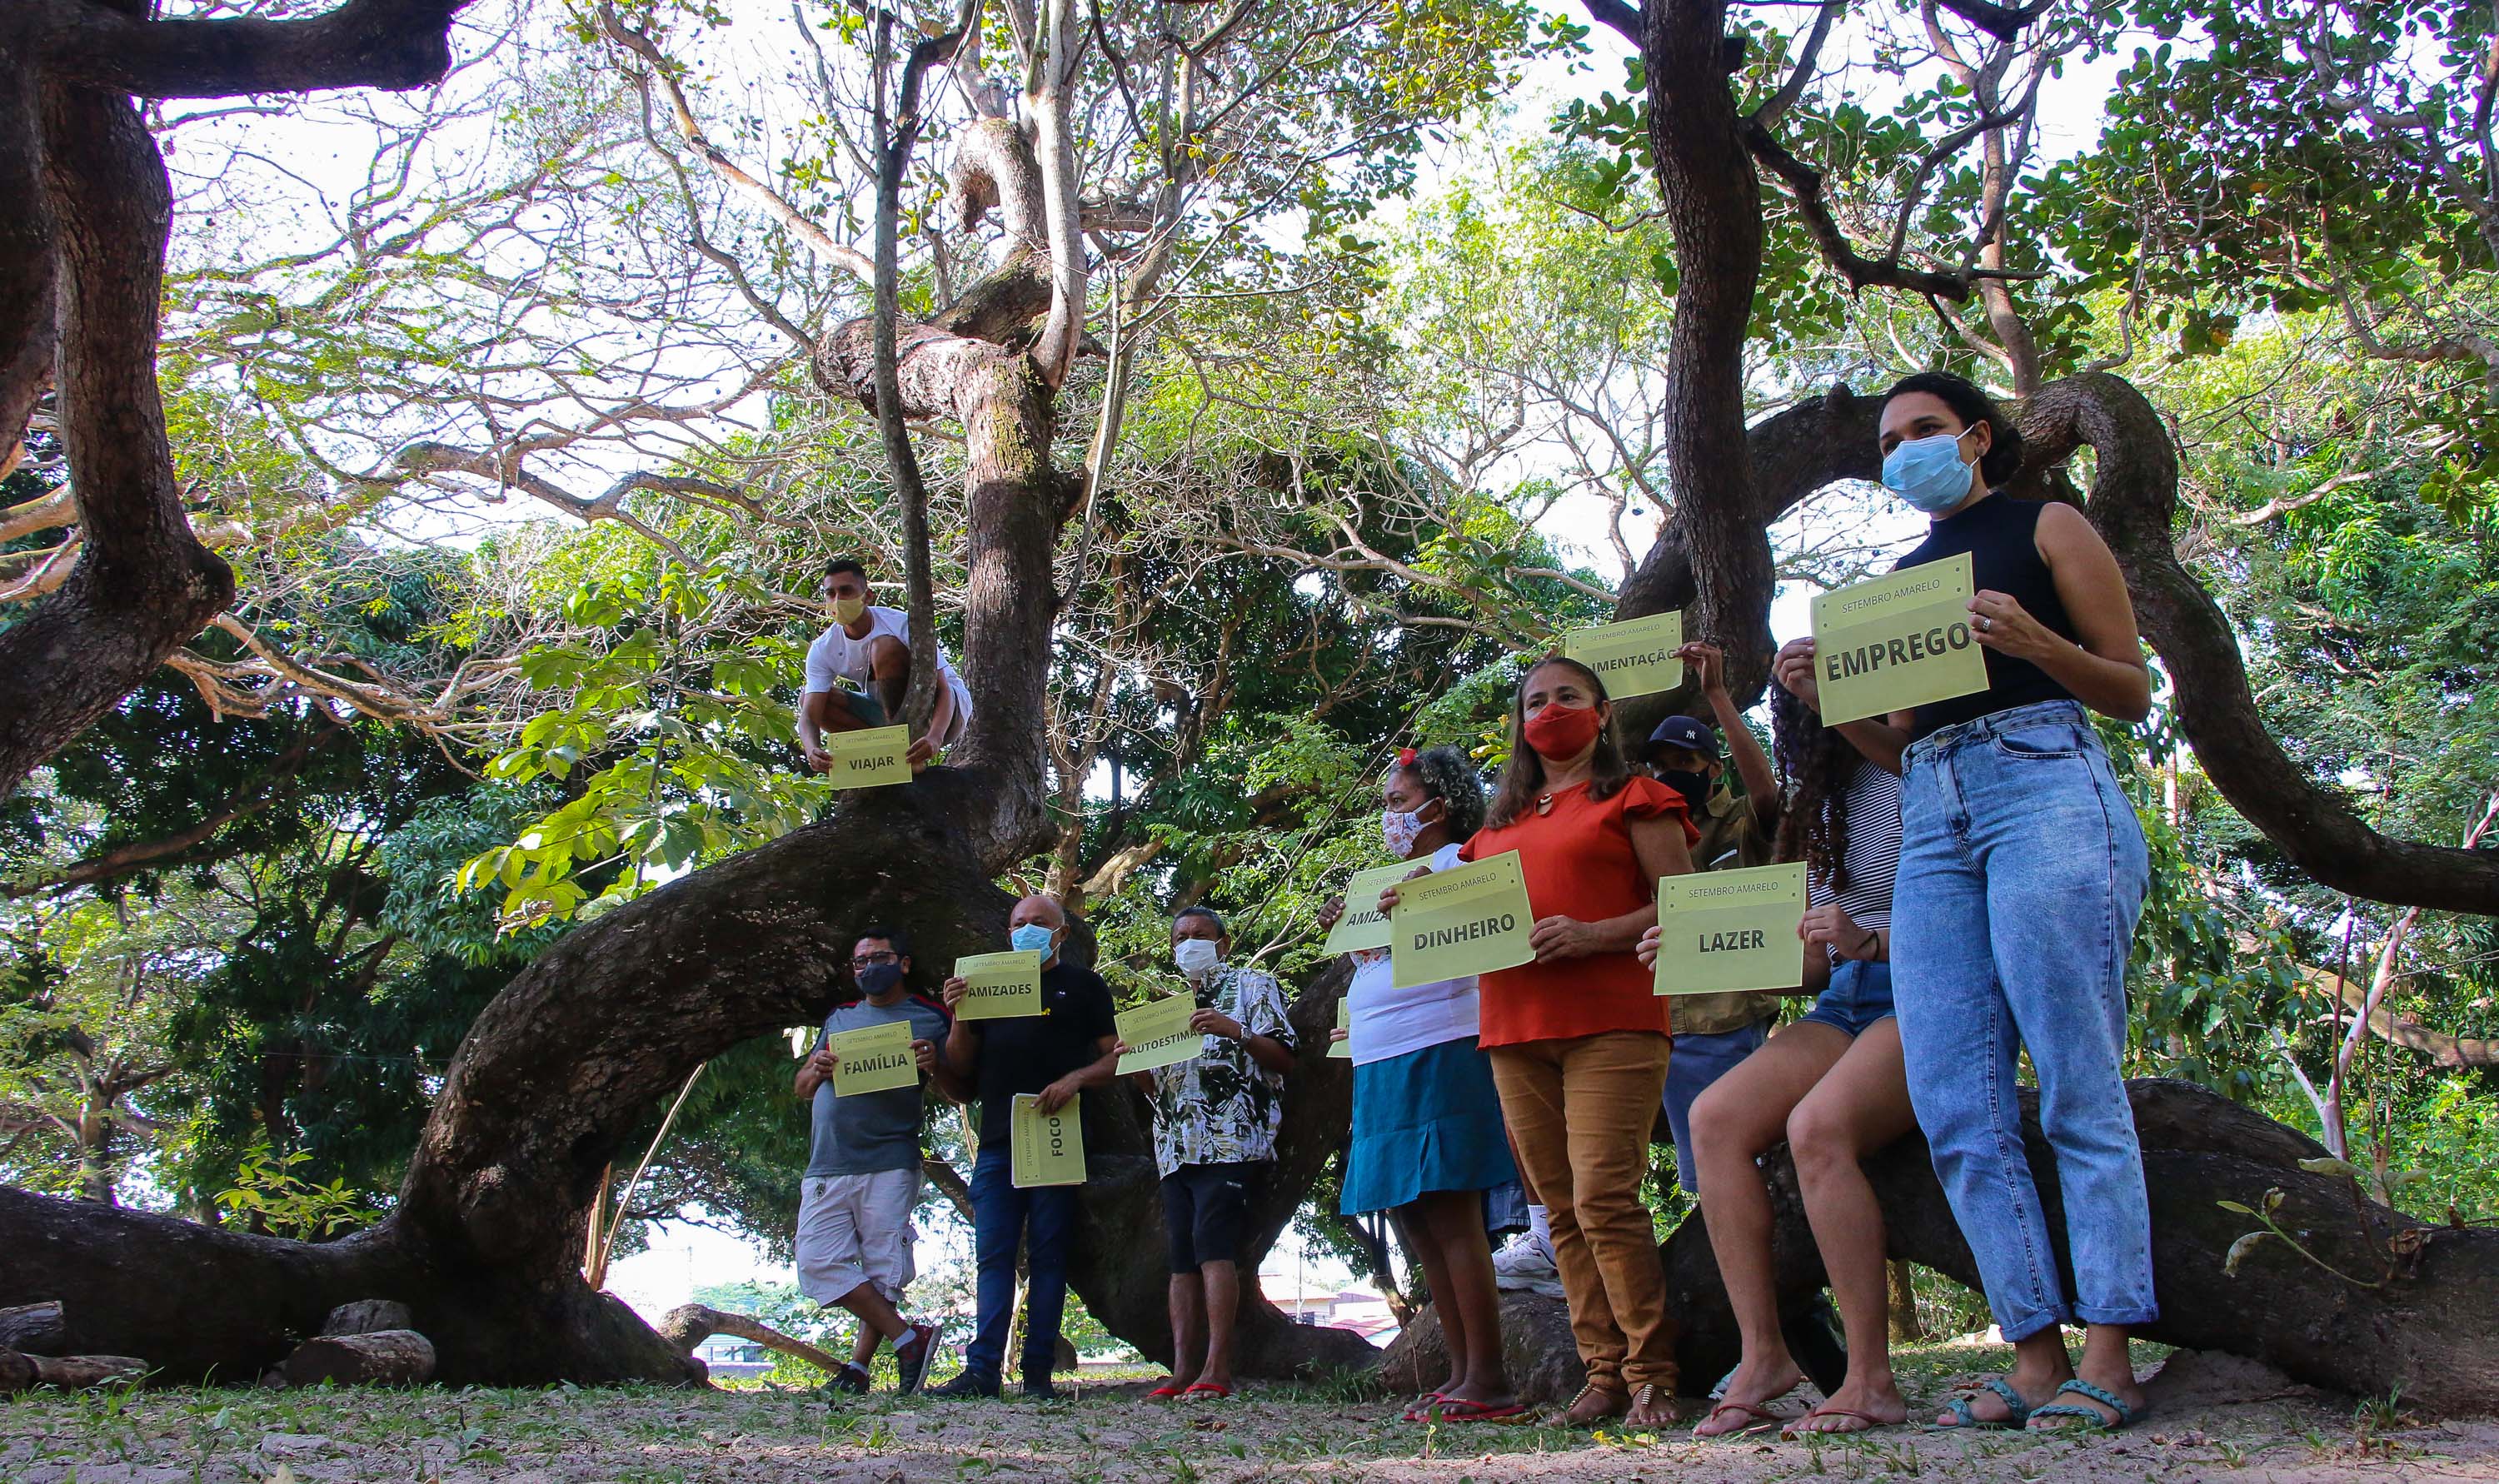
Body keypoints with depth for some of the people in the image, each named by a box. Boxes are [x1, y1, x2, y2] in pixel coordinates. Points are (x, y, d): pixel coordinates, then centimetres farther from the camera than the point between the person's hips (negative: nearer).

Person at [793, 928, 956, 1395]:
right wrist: (815, 1071, -1)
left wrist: (934, 1066, -14)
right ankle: (909, 1340, -5)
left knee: (883, 1272, -7)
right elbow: (801, 1089, 23)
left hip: (889, 1167, -4)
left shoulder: (928, 1019, 9)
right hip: (826, 1168, 4)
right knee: (819, 1262, -8)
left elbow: (960, 1093, 7)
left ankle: (858, 1367, 2)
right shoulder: (840, 1018, 22)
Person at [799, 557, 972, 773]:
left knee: (884, 646, -30)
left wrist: (934, 738, -51)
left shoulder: (904, 625, -23)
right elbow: (809, 714, -18)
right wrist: (813, 751, -44)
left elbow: (942, 690, -29)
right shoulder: (822, 649, -9)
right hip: (889, 711, 6)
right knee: (808, 700, -11)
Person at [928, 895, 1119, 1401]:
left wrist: (1076, 1078, -14)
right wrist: (958, 1016, -2)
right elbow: (962, 1067, 16)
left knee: (1048, 1256, -1)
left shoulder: (1083, 986, 12)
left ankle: (1038, 1372, 0)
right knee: (993, 1256, -1)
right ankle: (982, 1370, -2)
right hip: (997, 1139, 3)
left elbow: (1114, 1057, 5)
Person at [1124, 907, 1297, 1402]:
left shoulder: (1251, 986, 7)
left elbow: (1284, 1059, -3)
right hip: (1176, 1147, 7)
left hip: (1230, 1138, -7)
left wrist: (1237, 1032, -19)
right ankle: (1183, 1371, 0)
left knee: (1212, 1244, -19)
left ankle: (1217, 1369, -22)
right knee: (1181, 1257, 1)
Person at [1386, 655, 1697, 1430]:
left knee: (1602, 1198, -15)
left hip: (1610, 1022, -5)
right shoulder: (1502, 822, 23)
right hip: (1516, 1031, 6)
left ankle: (1653, 1375, -5)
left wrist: (1593, 935, -15)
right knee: (1562, 1211, 4)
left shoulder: (1633, 800, 7)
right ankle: (1604, 1374, 10)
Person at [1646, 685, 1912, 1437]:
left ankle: (1871, 1380, -27)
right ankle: (1762, 1354, -17)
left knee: (1817, 1124, -34)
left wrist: (1871, 941, -26)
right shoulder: (1822, 807, 22)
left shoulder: (1906, 783, -3)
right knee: (1715, 1118, -18)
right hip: (1841, 1005, 8)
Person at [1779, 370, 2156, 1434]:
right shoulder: (1901, 578, 26)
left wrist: (2035, 643, -12)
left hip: (2044, 787, -6)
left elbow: (2134, 693, 6)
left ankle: (2107, 1357, -6)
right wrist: (1825, 694, 6)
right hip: (1931, 821, 6)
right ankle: (2036, 1355, 0)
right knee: (1956, 1107, -3)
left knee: (2078, 1089, -9)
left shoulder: (2046, 528, 11)